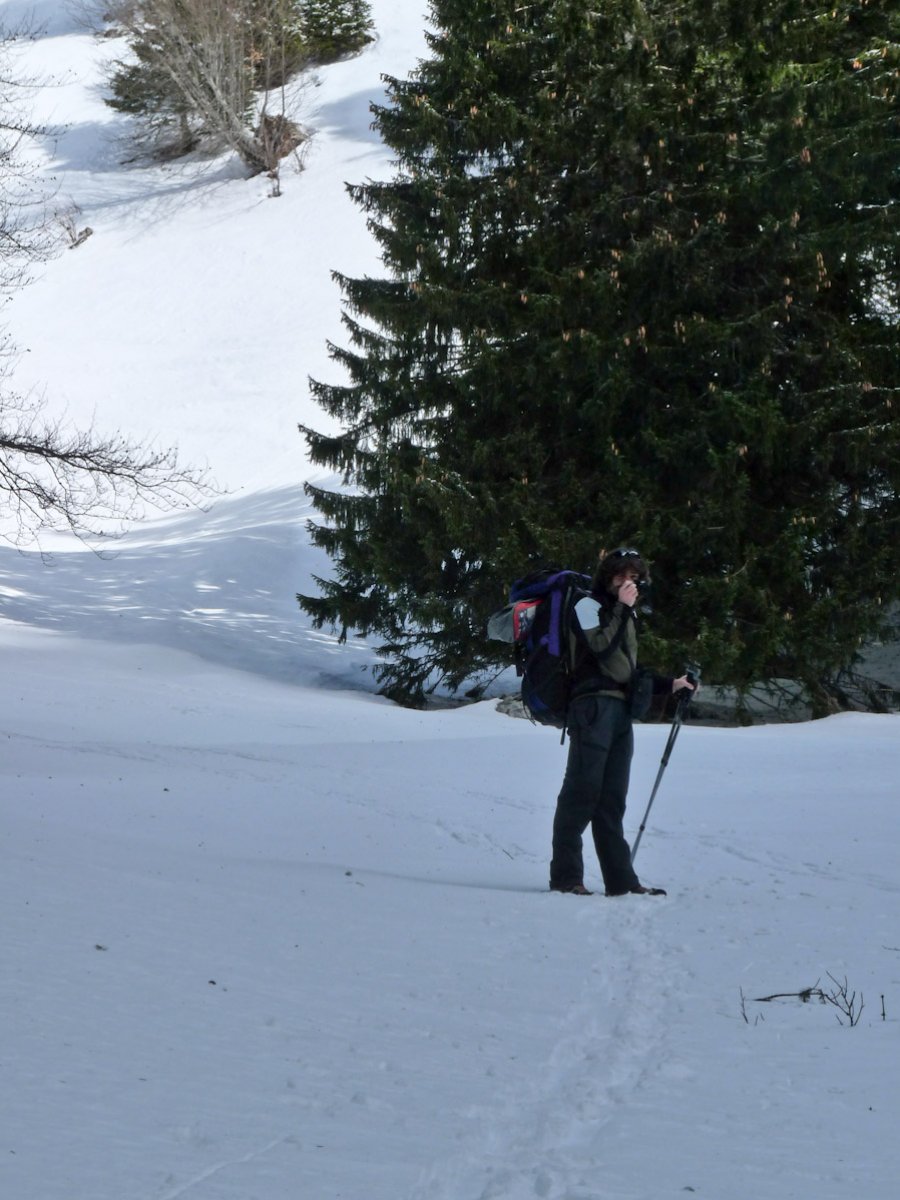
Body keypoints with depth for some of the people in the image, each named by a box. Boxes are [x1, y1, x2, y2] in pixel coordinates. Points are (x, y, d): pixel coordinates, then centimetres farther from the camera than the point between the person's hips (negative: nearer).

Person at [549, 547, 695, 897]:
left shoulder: (625, 615, 27)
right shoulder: (588, 605, 2)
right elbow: (600, 647, -15)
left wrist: (669, 684, 28)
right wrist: (622, 608, -10)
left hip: (621, 710, 8)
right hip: (594, 705, -8)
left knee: (612, 798, 6)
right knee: (582, 788, -13)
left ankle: (620, 879, 4)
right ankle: (566, 875, -13)